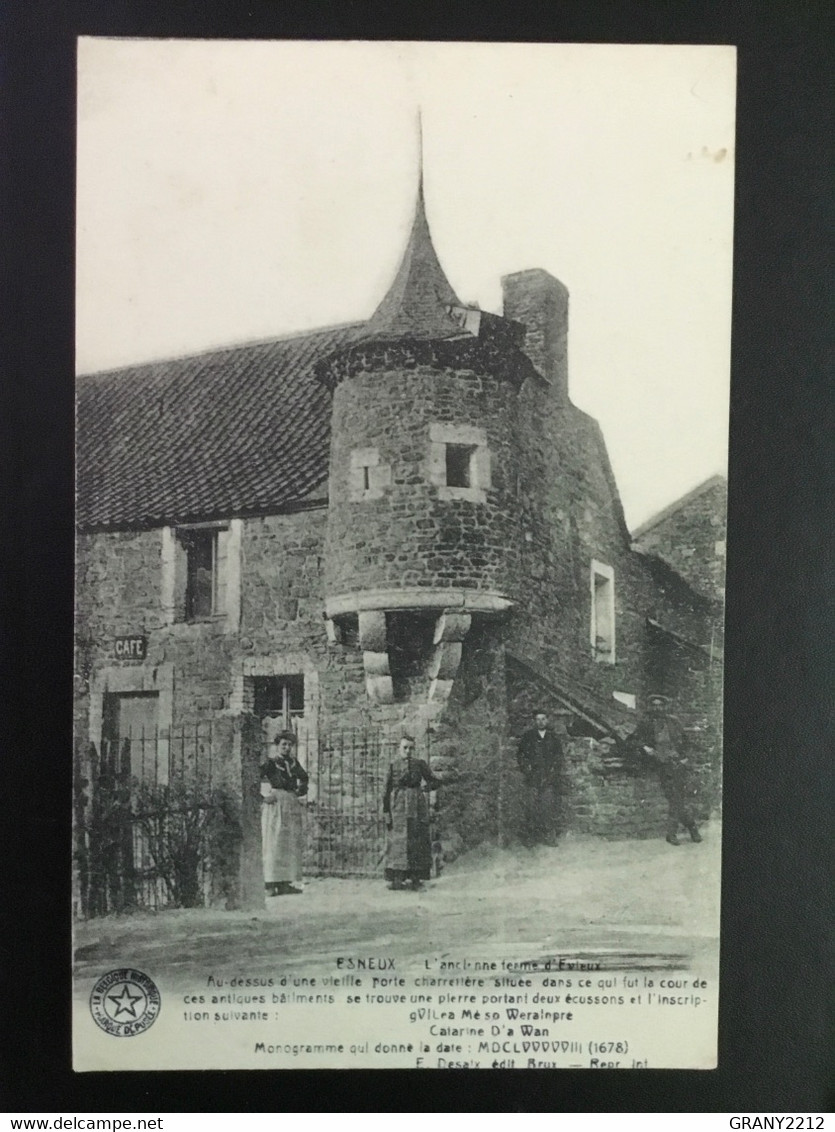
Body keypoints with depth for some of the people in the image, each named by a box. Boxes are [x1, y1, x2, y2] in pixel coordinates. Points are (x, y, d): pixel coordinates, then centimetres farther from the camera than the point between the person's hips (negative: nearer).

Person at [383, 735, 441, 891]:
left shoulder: (419, 764, 8)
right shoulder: (393, 766, 7)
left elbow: (436, 782, 9)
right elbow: (387, 790, 7)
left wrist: (428, 786, -14)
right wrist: (386, 812, 1)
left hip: (417, 806, 1)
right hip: (398, 806, 0)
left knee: (417, 841, -1)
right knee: (398, 840, -5)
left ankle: (416, 878, 5)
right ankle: (397, 878, -3)